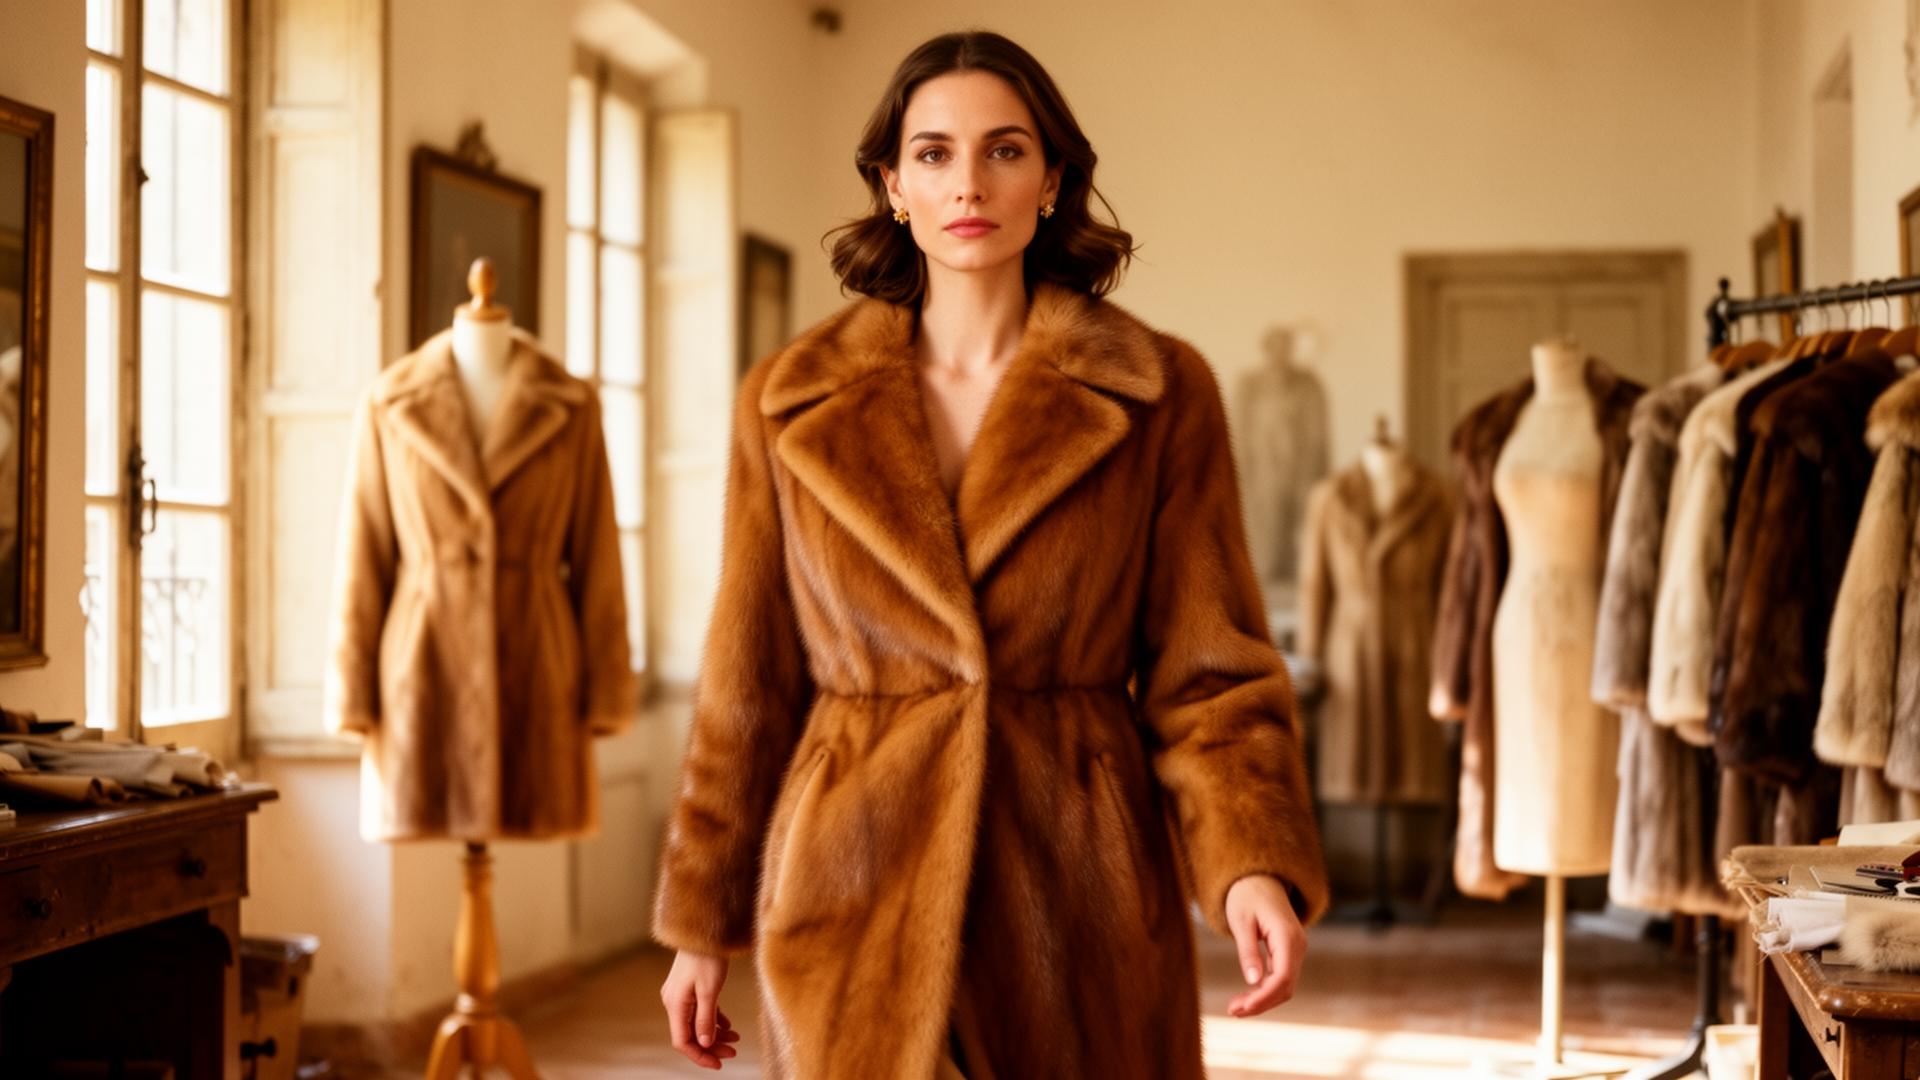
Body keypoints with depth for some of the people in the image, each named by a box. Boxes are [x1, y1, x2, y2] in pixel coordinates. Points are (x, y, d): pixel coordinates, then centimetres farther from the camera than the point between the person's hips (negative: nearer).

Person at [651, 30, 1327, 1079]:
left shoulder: (1161, 394, 0)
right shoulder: (790, 401, 3)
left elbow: (1208, 670, -2)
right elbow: (747, 685, 7)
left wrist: (1252, 866, -18)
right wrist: (702, 923, 8)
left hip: (1078, 886, 0)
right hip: (858, 886, 1)